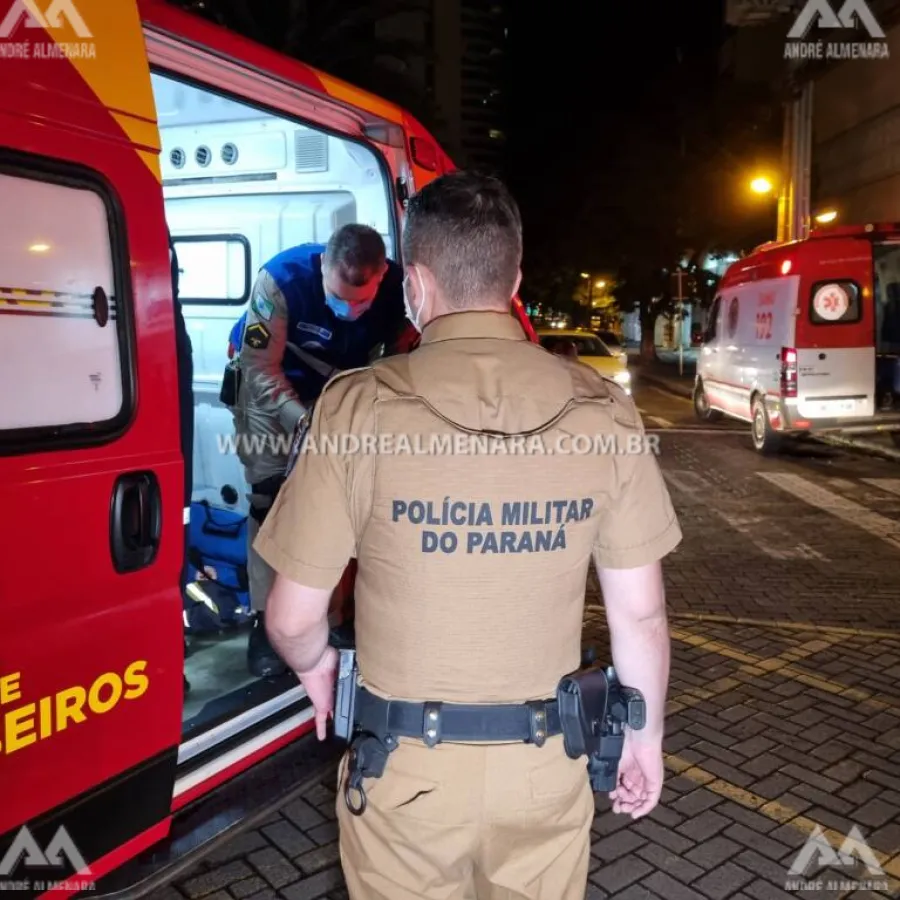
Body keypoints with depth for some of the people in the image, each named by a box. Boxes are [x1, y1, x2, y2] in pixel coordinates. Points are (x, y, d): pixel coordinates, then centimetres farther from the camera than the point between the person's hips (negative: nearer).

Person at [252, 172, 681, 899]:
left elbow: (294, 619, -11)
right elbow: (639, 610, -4)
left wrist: (317, 667, 12)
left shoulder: (361, 408, -16)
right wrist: (646, 735, 13)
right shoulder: (604, 411, -10)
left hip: (408, 762, -1)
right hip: (547, 760, 2)